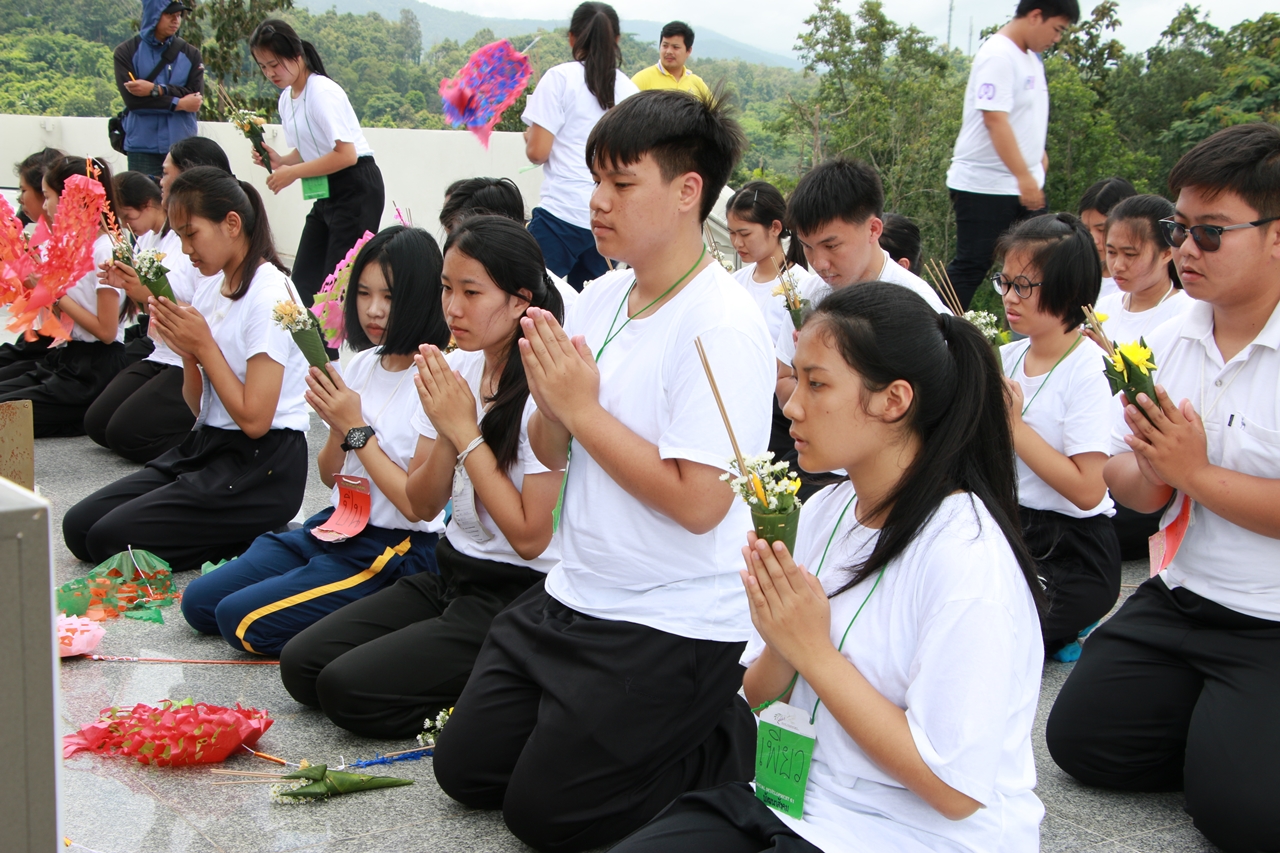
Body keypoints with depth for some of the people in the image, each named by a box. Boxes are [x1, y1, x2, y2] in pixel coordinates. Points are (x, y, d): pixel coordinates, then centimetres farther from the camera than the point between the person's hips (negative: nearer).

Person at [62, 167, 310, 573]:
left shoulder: (269, 295, -15)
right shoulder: (211, 293, 11)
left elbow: (254, 419, -20)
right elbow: (199, 406, 13)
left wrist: (204, 346, -12)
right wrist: (187, 351, -6)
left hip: (262, 467, -9)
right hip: (206, 446, 9)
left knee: (110, 539, -15)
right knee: (79, 526, 0)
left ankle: (256, 539, -2)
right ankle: (235, 531, 5)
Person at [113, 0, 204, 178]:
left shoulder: (191, 54, 9)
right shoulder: (127, 52, 4)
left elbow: (196, 99, -2)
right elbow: (131, 99, -7)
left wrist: (155, 90, -14)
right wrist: (178, 103, -8)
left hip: (182, 147, 2)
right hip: (143, 147, -1)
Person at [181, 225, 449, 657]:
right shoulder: (361, 365, 6)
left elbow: (420, 506, -19)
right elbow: (329, 476, 12)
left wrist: (357, 430, -17)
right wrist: (338, 430, -9)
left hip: (398, 550, -8)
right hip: (336, 525, 9)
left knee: (241, 619, -17)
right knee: (199, 603, 5)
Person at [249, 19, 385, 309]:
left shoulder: (322, 91, -16)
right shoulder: (286, 99, 10)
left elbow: (346, 154, -21)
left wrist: (293, 173, -18)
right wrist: (279, 161, -1)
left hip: (356, 189, -9)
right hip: (325, 192, 9)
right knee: (304, 280, 4)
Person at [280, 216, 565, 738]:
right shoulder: (456, 367, 3)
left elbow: (529, 536, -21)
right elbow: (422, 506, 5)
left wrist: (466, 432, -18)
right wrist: (445, 435, -15)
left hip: (516, 596, -8)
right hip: (451, 574, 8)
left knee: (347, 688, -16)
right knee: (301, 665, -1)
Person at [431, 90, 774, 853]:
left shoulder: (722, 325, -20)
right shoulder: (602, 297, 4)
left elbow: (698, 502, -25)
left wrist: (582, 407, -18)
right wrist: (549, 402, -12)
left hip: (674, 628, -8)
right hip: (576, 594, 8)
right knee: (465, 768, 12)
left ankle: (736, 739, 12)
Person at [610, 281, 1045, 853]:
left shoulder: (965, 555, -21)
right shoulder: (824, 510, 3)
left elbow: (954, 790, -21)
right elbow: (760, 696, 10)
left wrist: (814, 651, -19)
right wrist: (779, 643, -13)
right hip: (796, 797, 7)